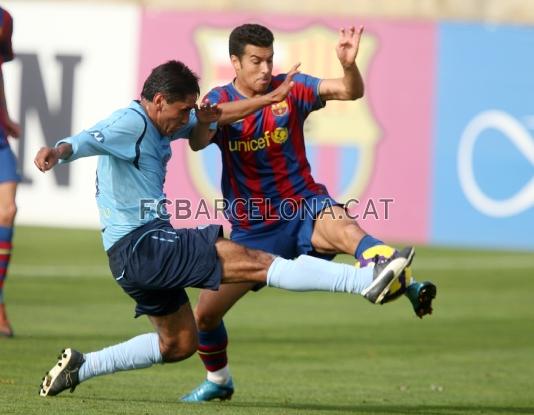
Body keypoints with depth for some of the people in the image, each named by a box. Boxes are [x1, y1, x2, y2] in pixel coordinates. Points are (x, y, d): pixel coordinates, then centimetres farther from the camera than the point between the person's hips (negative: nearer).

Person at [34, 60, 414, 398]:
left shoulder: (157, 127, 16)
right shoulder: (130, 123, -13)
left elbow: (214, 118, 27)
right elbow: (89, 140, -32)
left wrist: (271, 98, 24)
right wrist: (58, 152, -54)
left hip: (135, 256, 11)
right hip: (140, 244, -11)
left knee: (179, 344, 25)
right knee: (256, 262, -17)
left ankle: (80, 367, 26)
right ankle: (366, 280, -25)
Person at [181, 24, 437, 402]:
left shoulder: (289, 89, -4)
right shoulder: (220, 101, -3)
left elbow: (351, 91, -14)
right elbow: (197, 143, -22)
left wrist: (349, 64, -36)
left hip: (304, 209, -2)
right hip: (253, 229, 2)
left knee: (346, 230, -39)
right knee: (205, 313, 2)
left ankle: (407, 287, -60)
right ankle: (218, 381, 30)